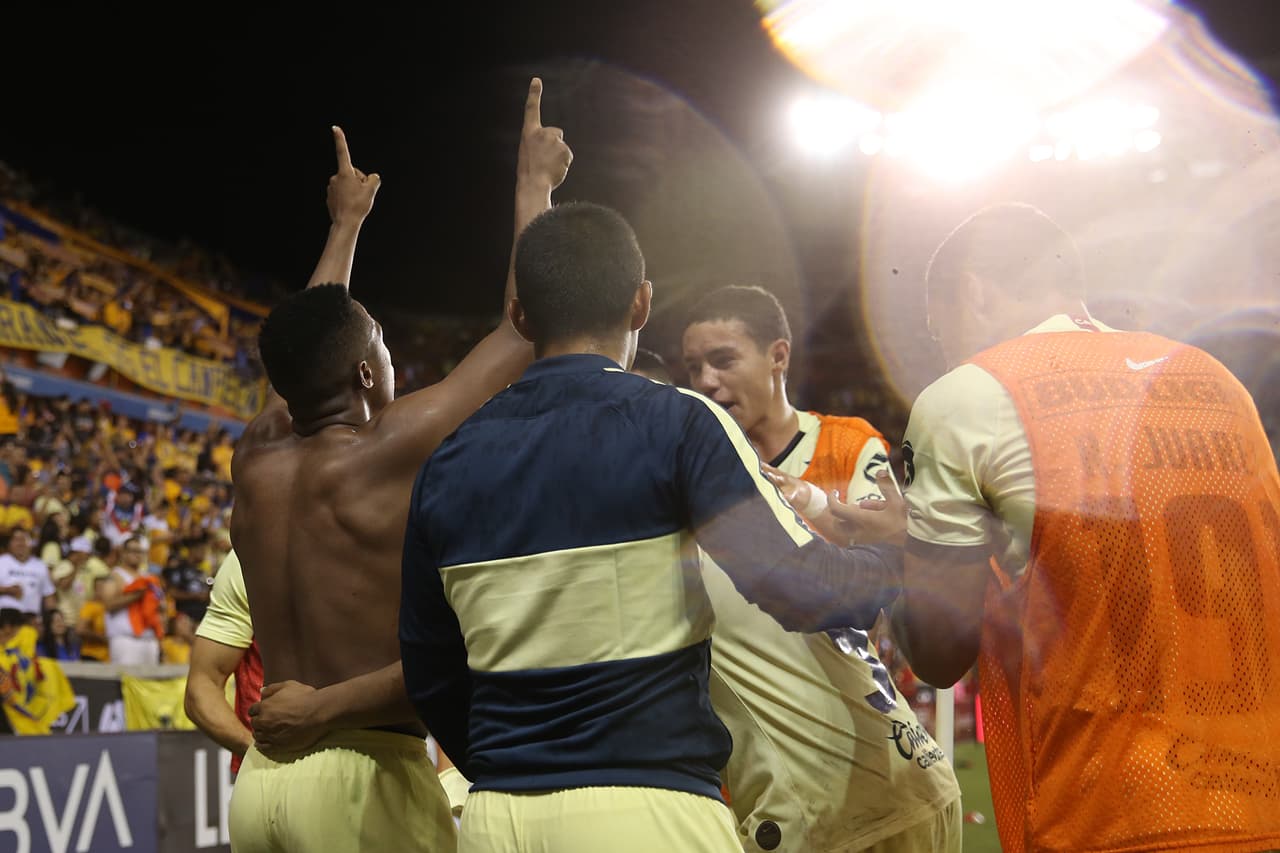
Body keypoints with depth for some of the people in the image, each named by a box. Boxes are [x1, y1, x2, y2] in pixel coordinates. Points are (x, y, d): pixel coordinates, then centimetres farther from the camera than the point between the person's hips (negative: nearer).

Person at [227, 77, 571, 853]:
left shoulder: (257, 460, 7)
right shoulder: (390, 450, -10)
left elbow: (311, 344, 27)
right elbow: (530, 323, -4)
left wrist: (347, 224, 40)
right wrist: (535, 185, 9)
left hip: (264, 775, 7)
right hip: (367, 776, -7)